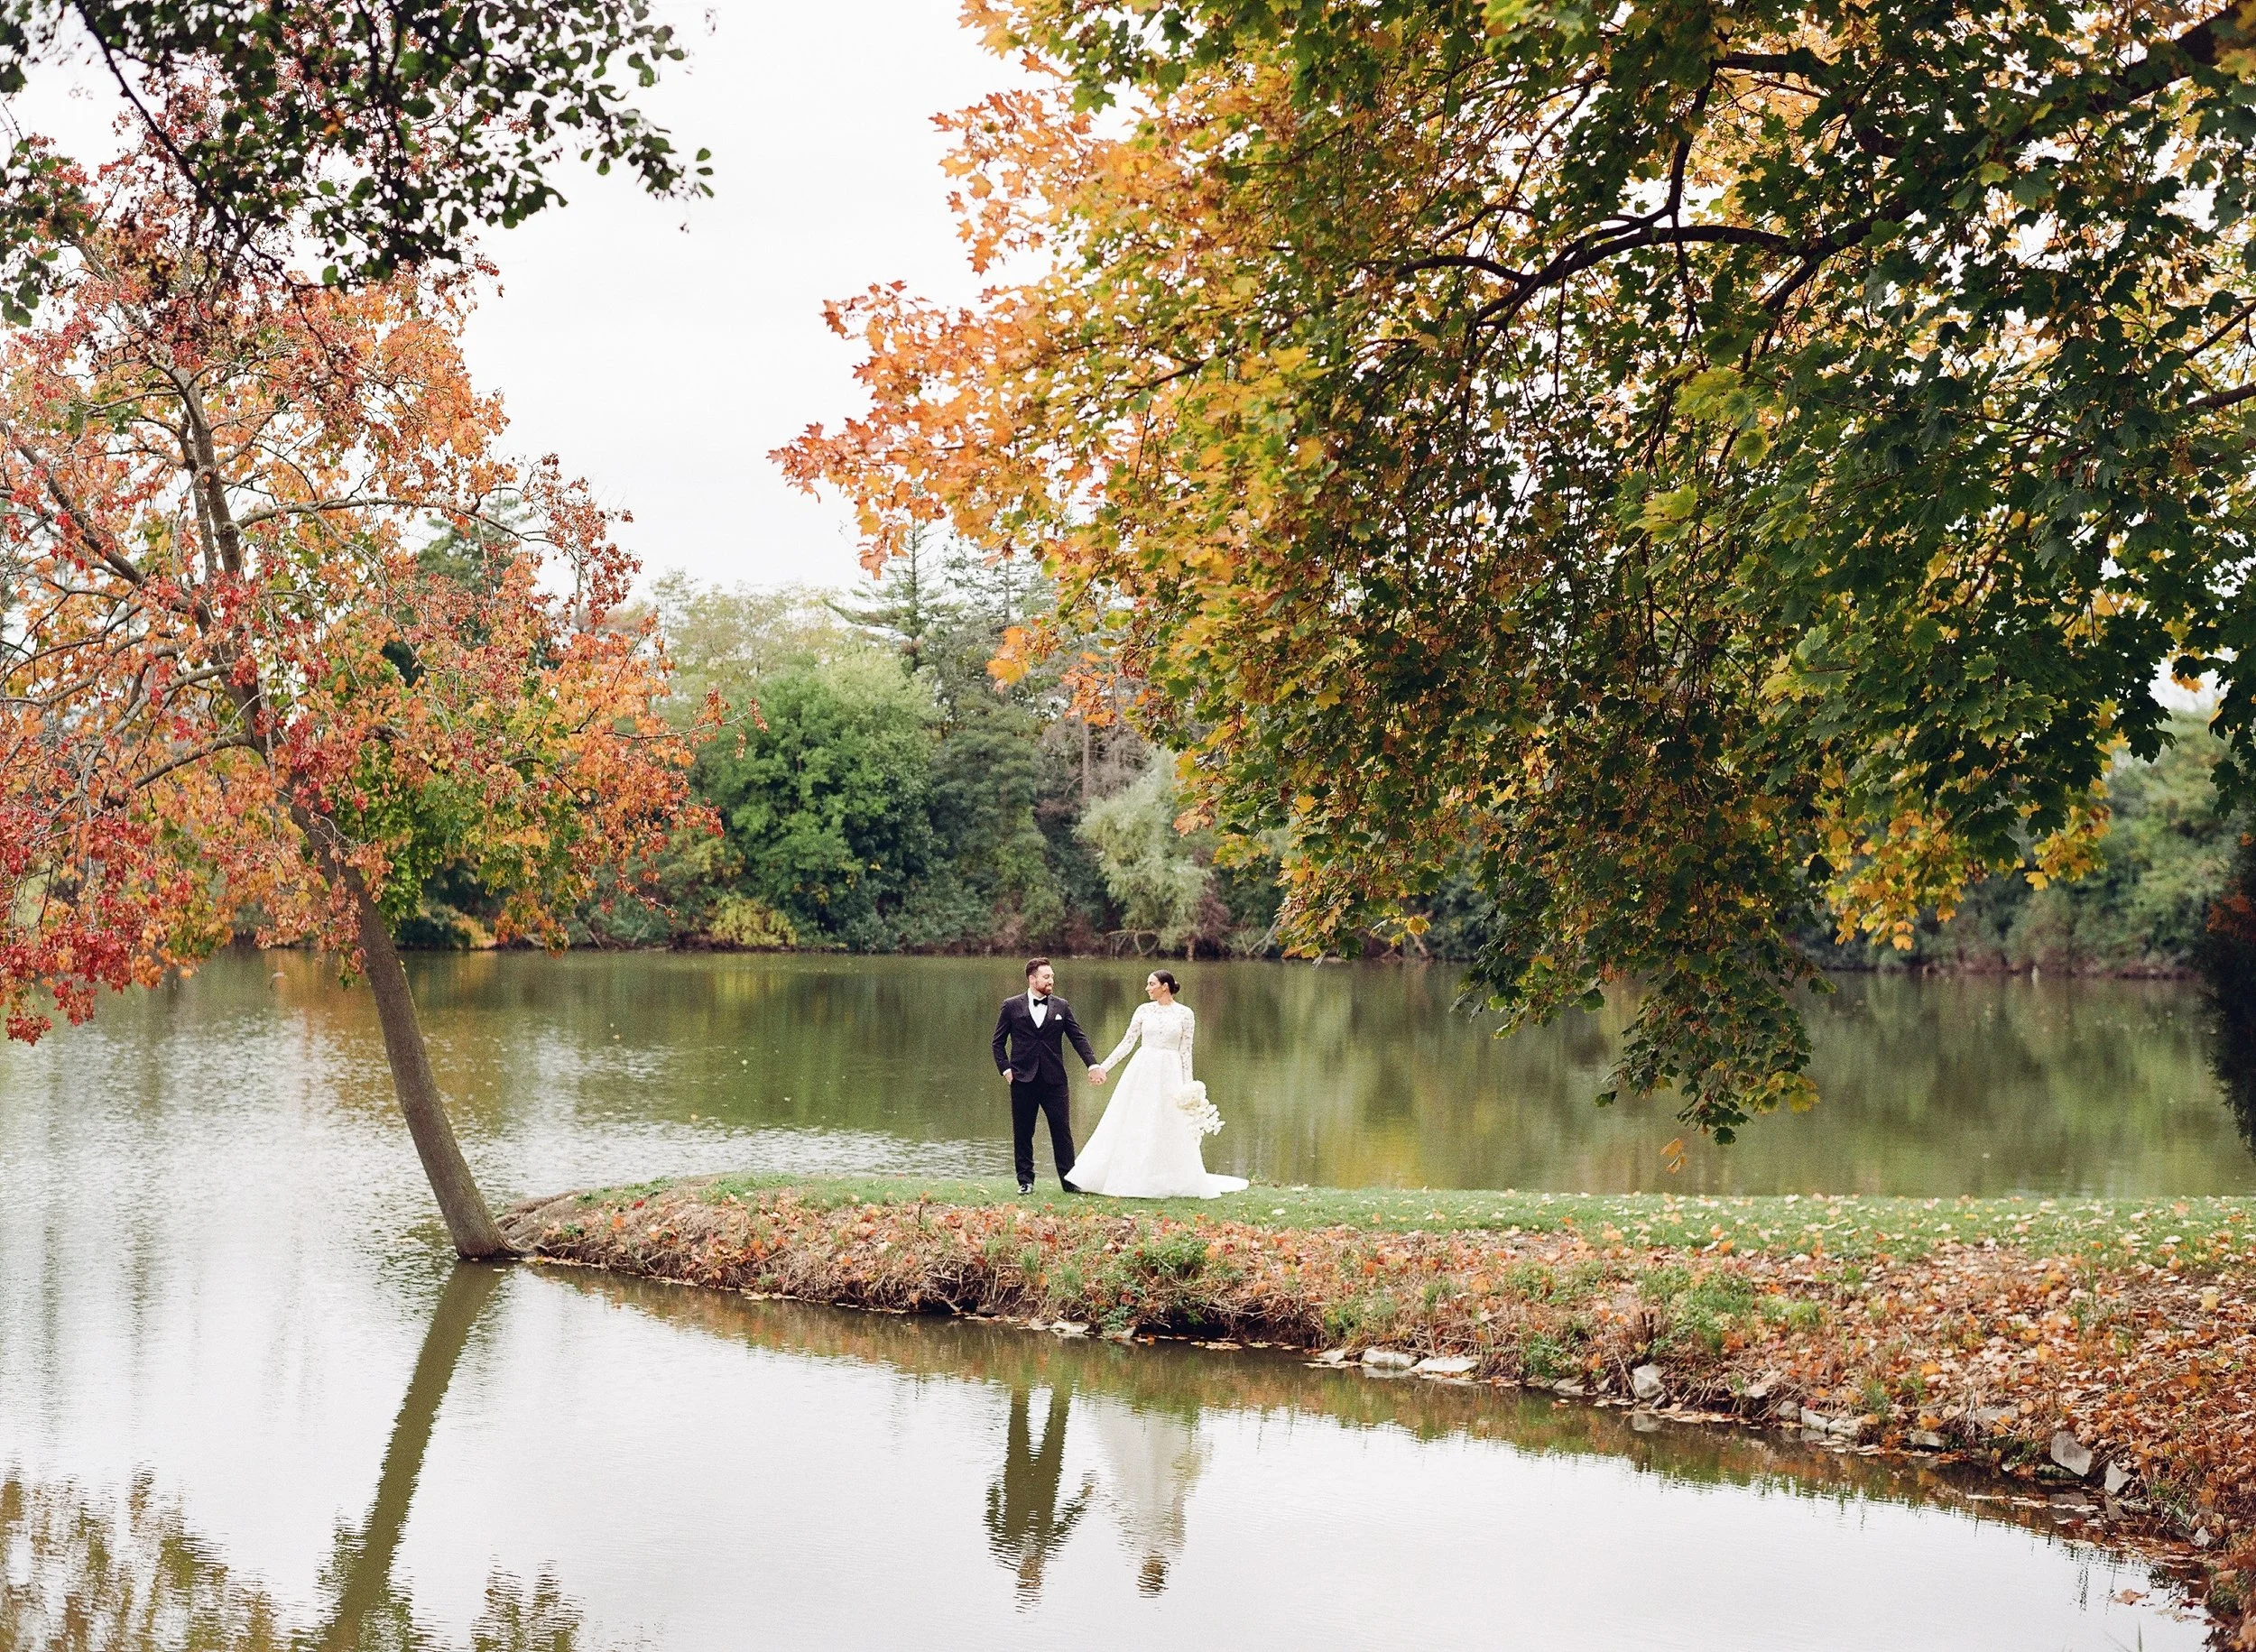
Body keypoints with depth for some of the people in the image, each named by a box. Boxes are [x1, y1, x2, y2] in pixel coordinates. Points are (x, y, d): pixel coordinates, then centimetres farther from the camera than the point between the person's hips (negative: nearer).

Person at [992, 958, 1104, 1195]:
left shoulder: (1061, 1007, 7)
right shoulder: (1012, 1006, 4)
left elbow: (1078, 1037, 4)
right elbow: (998, 1042, 9)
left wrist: (1093, 1064, -9)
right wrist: (1005, 1068, -3)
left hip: (1054, 1079, 1)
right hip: (1023, 1079, -1)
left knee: (1062, 1130, 0)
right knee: (1023, 1132, 5)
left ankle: (1069, 1180, 6)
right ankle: (1025, 1180, 14)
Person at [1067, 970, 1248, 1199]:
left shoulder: (1185, 1014, 0)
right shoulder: (1144, 1010, 5)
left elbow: (1185, 1051, 1)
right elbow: (1127, 1043, 6)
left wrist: (1188, 1084, -3)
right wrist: (1103, 1066, 0)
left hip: (1169, 1074, -2)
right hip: (1142, 1071, 2)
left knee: (1170, 1130, 1)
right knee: (1133, 1127, 1)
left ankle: (1168, 1183, 11)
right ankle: (1128, 1180, 7)